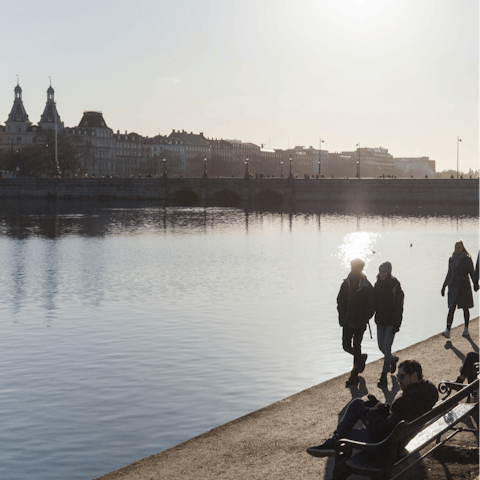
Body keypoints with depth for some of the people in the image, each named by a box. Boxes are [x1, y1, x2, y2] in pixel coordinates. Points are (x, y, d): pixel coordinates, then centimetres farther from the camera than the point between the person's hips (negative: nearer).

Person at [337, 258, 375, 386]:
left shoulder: (366, 286, -11)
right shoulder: (346, 283, 0)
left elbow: (372, 306, -6)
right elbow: (340, 301, 8)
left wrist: (365, 319, -12)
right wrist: (342, 316, -2)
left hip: (359, 323, -4)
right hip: (347, 322, 4)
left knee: (356, 346, 2)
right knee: (346, 346, 7)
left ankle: (355, 375, 14)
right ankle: (361, 358, 37)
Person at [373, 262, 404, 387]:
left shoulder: (395, 285, -15)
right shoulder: (378, 284, 3)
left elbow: (399, 306, -14)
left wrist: (397, 324, -16)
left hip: (391, 321, -6)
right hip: (380, 320, 6)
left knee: (386, 347, -6)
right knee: (381, 346, 13)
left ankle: (384, 375, 4)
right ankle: (393, 359, 45)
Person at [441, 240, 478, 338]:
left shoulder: (467, 259, -4)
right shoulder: (451, 259, 8)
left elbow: (472, 272, -8)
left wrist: (475, 283, -21)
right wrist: (444, 286, 16)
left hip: (464, 286, -3)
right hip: (453, 286, 3)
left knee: (465, 308, 8)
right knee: (451, 309, -6)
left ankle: (466, 329, 23)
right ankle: (447, 331, -14)